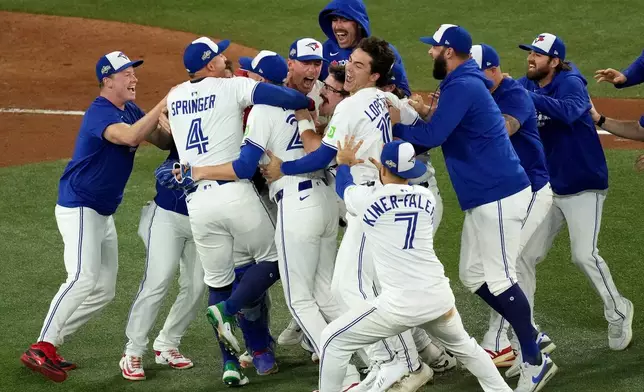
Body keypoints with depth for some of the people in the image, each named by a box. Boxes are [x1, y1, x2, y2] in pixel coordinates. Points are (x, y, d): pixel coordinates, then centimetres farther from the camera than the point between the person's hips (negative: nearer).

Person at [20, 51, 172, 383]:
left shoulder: (130, 110, 10)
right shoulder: (100, 113, -18)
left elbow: (163, 140, 7)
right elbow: (129, 136, -36)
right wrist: (163, 105, -34)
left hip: (104, 214, 10)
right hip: (78, 207, -10)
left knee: (104, 292, 8)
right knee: (83, 278, -25)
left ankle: (49, 346, 12)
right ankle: (40, 350, -24)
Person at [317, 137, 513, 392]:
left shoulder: (367, 199, -6)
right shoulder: (426, 198, 5)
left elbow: (343, 187, 19)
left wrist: (344, 163, 38)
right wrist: (385, 171, 43)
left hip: (400, 304, -5)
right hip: (439, 298, 5)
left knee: (334, 340, 8)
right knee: (463, 345, 31)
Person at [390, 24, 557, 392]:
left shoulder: (462, 87, -17)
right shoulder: (465, 83, 16)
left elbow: (432, 136, -23)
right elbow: (442, 130, 16)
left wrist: (396, 124, -8)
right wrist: (413, 114, 2)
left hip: (499, 196, -10)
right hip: (483, 197, 10)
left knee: (499, 279, -8)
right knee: (473, 276, 13)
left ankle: (535, 361, -3)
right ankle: (533, 337, 20)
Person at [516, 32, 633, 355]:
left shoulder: (571, 84, -17)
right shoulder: (525, 85, 2)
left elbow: (569, 111, -38)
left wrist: (525, 96, -43)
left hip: (583, 185, -6)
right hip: (547, 187, 6)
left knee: (584, 255, -13)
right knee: (526, 255, 4)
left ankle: (618, 312, 7)